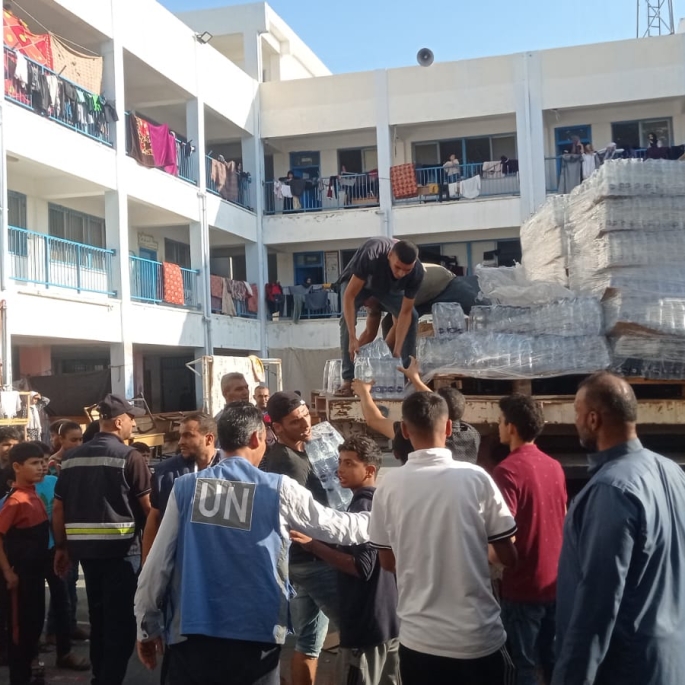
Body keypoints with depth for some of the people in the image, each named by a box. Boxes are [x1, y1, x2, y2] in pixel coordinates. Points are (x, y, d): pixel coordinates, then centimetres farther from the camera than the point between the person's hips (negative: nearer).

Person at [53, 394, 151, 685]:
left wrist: (61, 547, 19)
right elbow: (147, 507, -9)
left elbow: (58, 508, 11)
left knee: (99, 616, 20)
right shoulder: (129, 456, -10)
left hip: (85, 547, 7)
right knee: (120, 620, -1)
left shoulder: (72, 457, 9)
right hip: (120, 547, -7)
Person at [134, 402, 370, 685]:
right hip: (254, 637, -1)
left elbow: (157, 564, 2)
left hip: (190, 634, 2)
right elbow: (338, 527, 7)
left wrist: (147, 626, 14)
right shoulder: (280, 490, -4)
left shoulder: (185, 487, -1)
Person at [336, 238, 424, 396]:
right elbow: (349, 296, -40)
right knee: (347, 318, -26)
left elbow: (405, 312, -25)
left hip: (390, 287, 3)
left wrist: (397, 350, -32)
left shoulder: (417, 272, -33)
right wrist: (353, 337, -45)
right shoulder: (371, 255, -44)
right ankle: (348, 379, -24)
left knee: (413, 317, -14)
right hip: (356, 282, -3)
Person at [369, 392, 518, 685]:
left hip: (418, 640, 2)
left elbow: (388, 561, 5)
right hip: (478, 638, -1)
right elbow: (508, 557, -2)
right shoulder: (476, 478, -10)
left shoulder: (389, 485, -7)